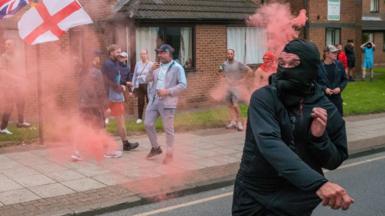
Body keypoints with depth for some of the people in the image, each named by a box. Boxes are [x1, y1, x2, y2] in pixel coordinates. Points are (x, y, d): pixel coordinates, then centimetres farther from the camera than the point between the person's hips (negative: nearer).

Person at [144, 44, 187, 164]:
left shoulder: (177, 67, -7)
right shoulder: (157, 66, 13)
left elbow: (183, 85, -13)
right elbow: (148, 80, 14)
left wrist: (167, 91, -20)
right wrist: (151, 70, -5)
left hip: (167, 102, -6)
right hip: (154, 100, 7)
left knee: (168, 129, 0)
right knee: (148, 124, 8)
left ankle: (169, 153, 14)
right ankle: (156, 148, 26)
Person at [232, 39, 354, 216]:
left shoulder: (328, 111, -7)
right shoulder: (263, 98, -14)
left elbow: (335, 161, 2)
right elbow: (269, 143, -29)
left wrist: (320, 138, -20)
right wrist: (318, 183, -39)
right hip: (252, 197, 0)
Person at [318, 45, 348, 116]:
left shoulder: (339, 65, 2)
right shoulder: (319, 66, -11)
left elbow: (345, 79, 10)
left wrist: (340, 88, -6)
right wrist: (324, 89, -16)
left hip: (337, 97, 4)